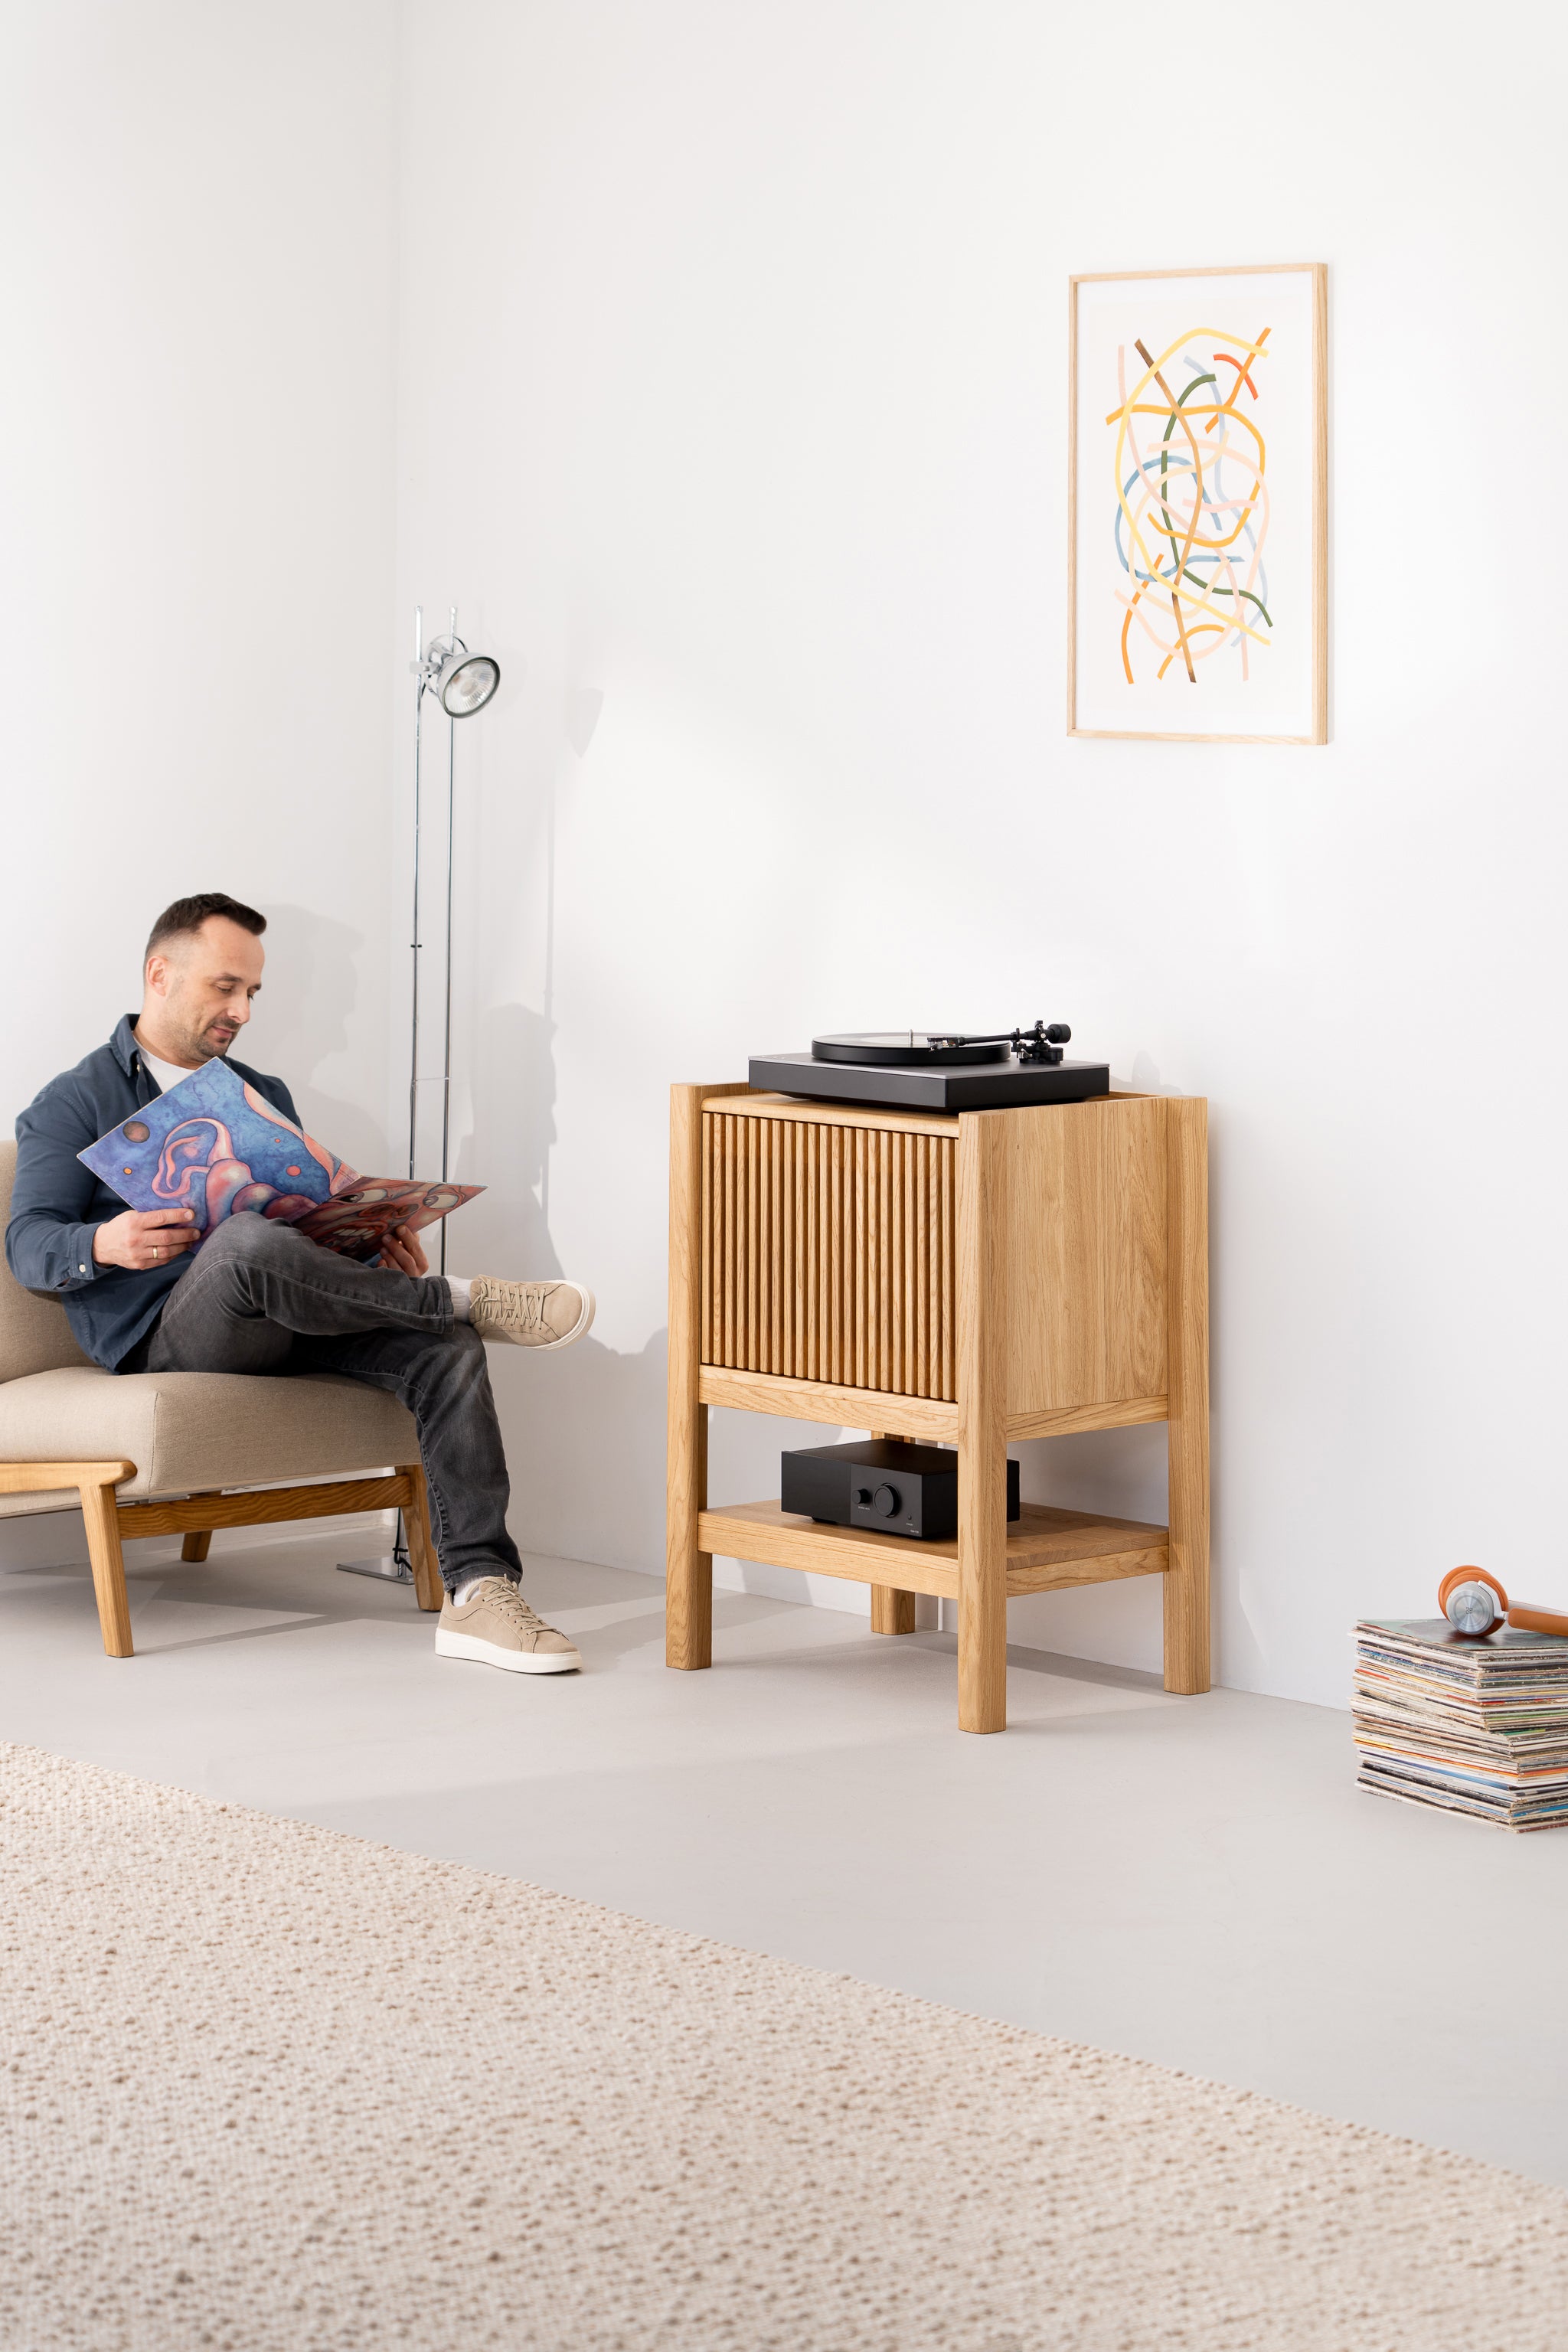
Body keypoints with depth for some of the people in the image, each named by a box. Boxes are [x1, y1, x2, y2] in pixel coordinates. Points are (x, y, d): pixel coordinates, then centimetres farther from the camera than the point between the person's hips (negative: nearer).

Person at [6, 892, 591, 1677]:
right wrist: (104, 1245, -25)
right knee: (246, 1241, -40)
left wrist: (379, 1252, 0)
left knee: (443, 1348, -24)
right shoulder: (75, 1104, 10)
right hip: (161, 1337, -5)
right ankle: (465, 1299, -22)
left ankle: (477, 1591, -33)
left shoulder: (264, 1098, 27)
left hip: (279, 1326, 5)